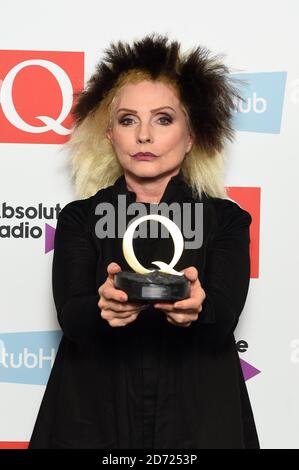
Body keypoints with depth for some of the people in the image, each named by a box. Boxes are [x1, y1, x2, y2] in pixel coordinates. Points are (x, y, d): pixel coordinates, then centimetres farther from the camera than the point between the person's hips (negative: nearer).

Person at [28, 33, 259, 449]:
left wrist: (197, 309, -37)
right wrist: (104, 307, -34)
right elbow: (70, 317, -12)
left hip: (196, 417, 0)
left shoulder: (226, 219, -1)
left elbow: (224, 319, -14)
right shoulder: (80, 217, 0)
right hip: (94, 415, 0)